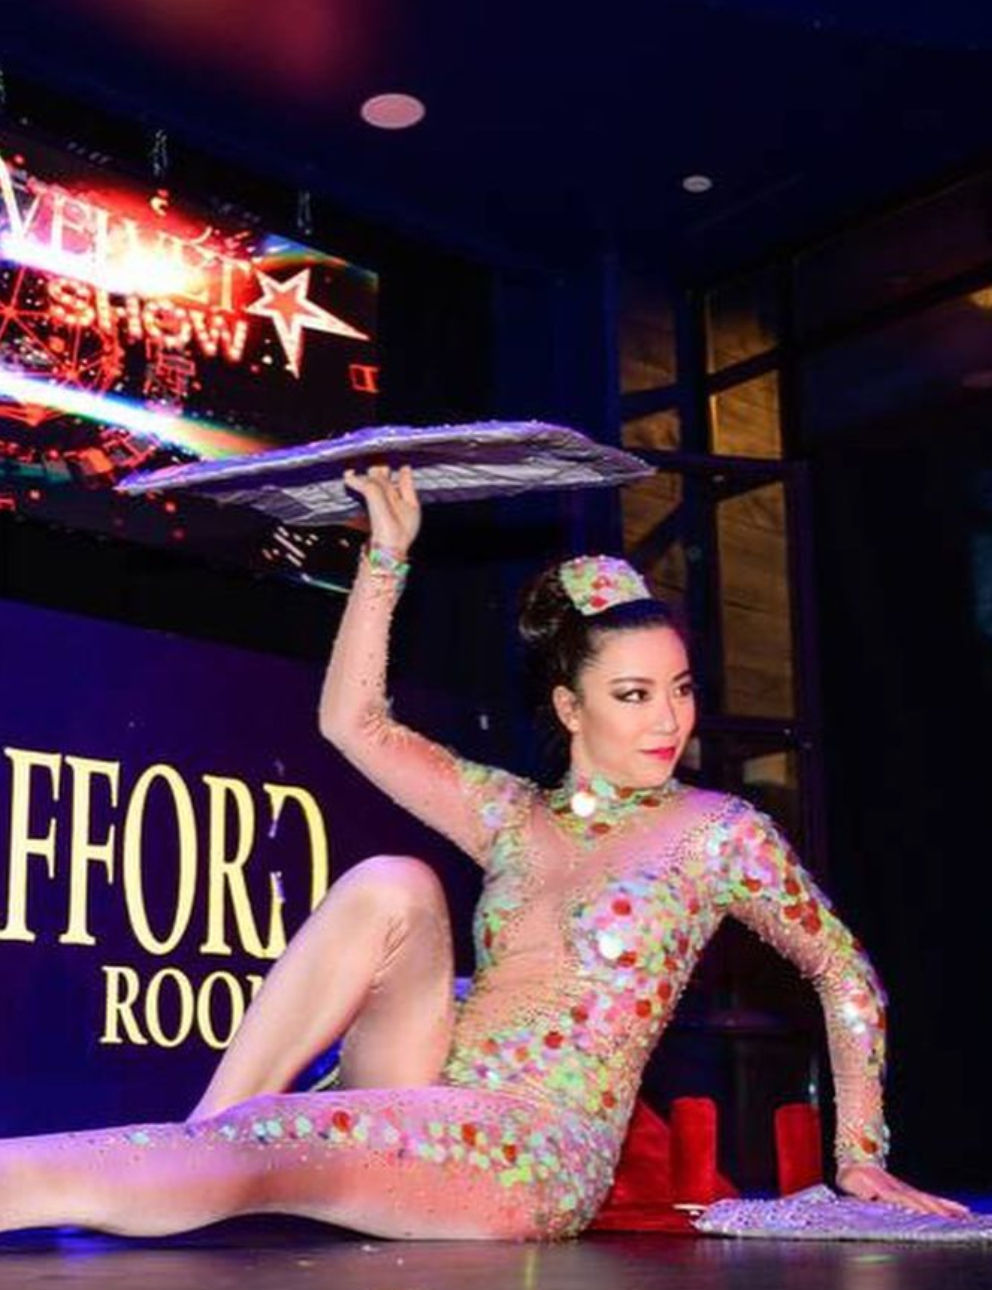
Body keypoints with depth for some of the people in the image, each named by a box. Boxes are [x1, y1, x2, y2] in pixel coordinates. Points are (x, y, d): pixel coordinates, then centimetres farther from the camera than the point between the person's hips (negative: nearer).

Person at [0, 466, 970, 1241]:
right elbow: (352, 720, 11)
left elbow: (846, 977, 10)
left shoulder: (715, 832, 4)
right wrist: (387, 553, 6)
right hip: (423, 1126, 5)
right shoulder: (513, 817, 15)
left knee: (249, 1155, -30)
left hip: (539, 1161, -5)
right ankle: (207, 1132, -21)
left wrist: (859, 1156, 6)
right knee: (390, 886, -20)